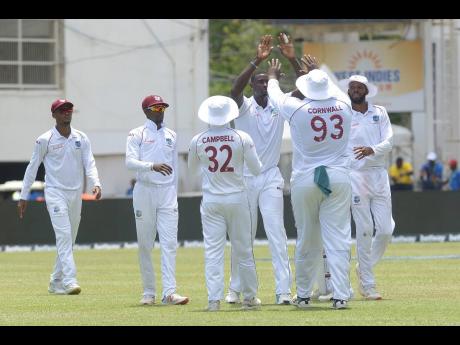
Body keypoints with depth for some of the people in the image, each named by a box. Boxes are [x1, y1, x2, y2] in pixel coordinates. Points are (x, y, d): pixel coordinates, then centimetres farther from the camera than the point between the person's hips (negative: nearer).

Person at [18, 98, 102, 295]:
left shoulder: (81, 139, 7)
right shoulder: (45, 140, -4)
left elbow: (89, 163, -1)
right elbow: (32, 168, 1)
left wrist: (96, 184, -20)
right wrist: (23, 197, 0)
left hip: (75, 194, 5)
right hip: (55, 192, -5)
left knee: (69, 239, 9)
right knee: (64, 235, -18)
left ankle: (56, 283, 20)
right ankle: (69, 281, -26)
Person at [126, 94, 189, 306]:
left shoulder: (171, 136, 15)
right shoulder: (137, 135, 1)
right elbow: (130, 162, -14)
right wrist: (153, 166, -30)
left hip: (167, 193, 3)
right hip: (145, 191, -3)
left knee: (170, 243, -8)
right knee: (145, 245, 1)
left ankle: (169, 292, -14)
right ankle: (148, 292, 8)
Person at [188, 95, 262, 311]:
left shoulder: (197, 141, -4)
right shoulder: (242, 138, -9)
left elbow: (192, 169, 13)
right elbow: (256, 169, -2)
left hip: (211, 202, 0)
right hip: (237, 200, 0)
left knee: (213, 251, 1)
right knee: (243, 250, 10)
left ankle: (214, 299, -8)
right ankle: (249, 297, 17)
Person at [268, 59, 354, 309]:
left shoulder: (297, 109, -9)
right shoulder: (344, 107, -2)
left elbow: (275, 93, 12)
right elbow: (334, 89, 23)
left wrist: (273, 76, 35)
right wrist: (318, 73, 42)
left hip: (305, 181, -1)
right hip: (338, 178, 1)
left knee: (307, 240, 9)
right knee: (338, 239, -2)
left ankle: (303, 295, 18)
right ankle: (340, 296, -8)